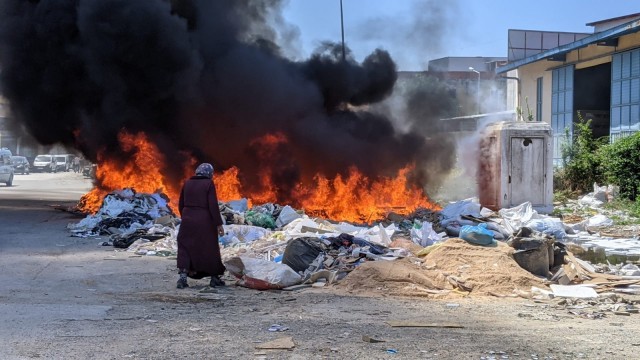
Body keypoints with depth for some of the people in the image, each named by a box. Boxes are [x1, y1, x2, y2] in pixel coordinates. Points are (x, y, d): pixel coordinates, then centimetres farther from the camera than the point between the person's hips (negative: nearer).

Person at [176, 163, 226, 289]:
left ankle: (183, 277, -7)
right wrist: (219, 224, -9)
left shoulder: (187, 183, 7)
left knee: (185, 248, 7)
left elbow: (181, 204, 11)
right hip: (204, 222, -3)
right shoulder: (209, 184, -6)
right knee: (210, 248, 11)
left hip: (188, 220, 3)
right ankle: (214, 278, 18)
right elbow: (213, 205, -12)